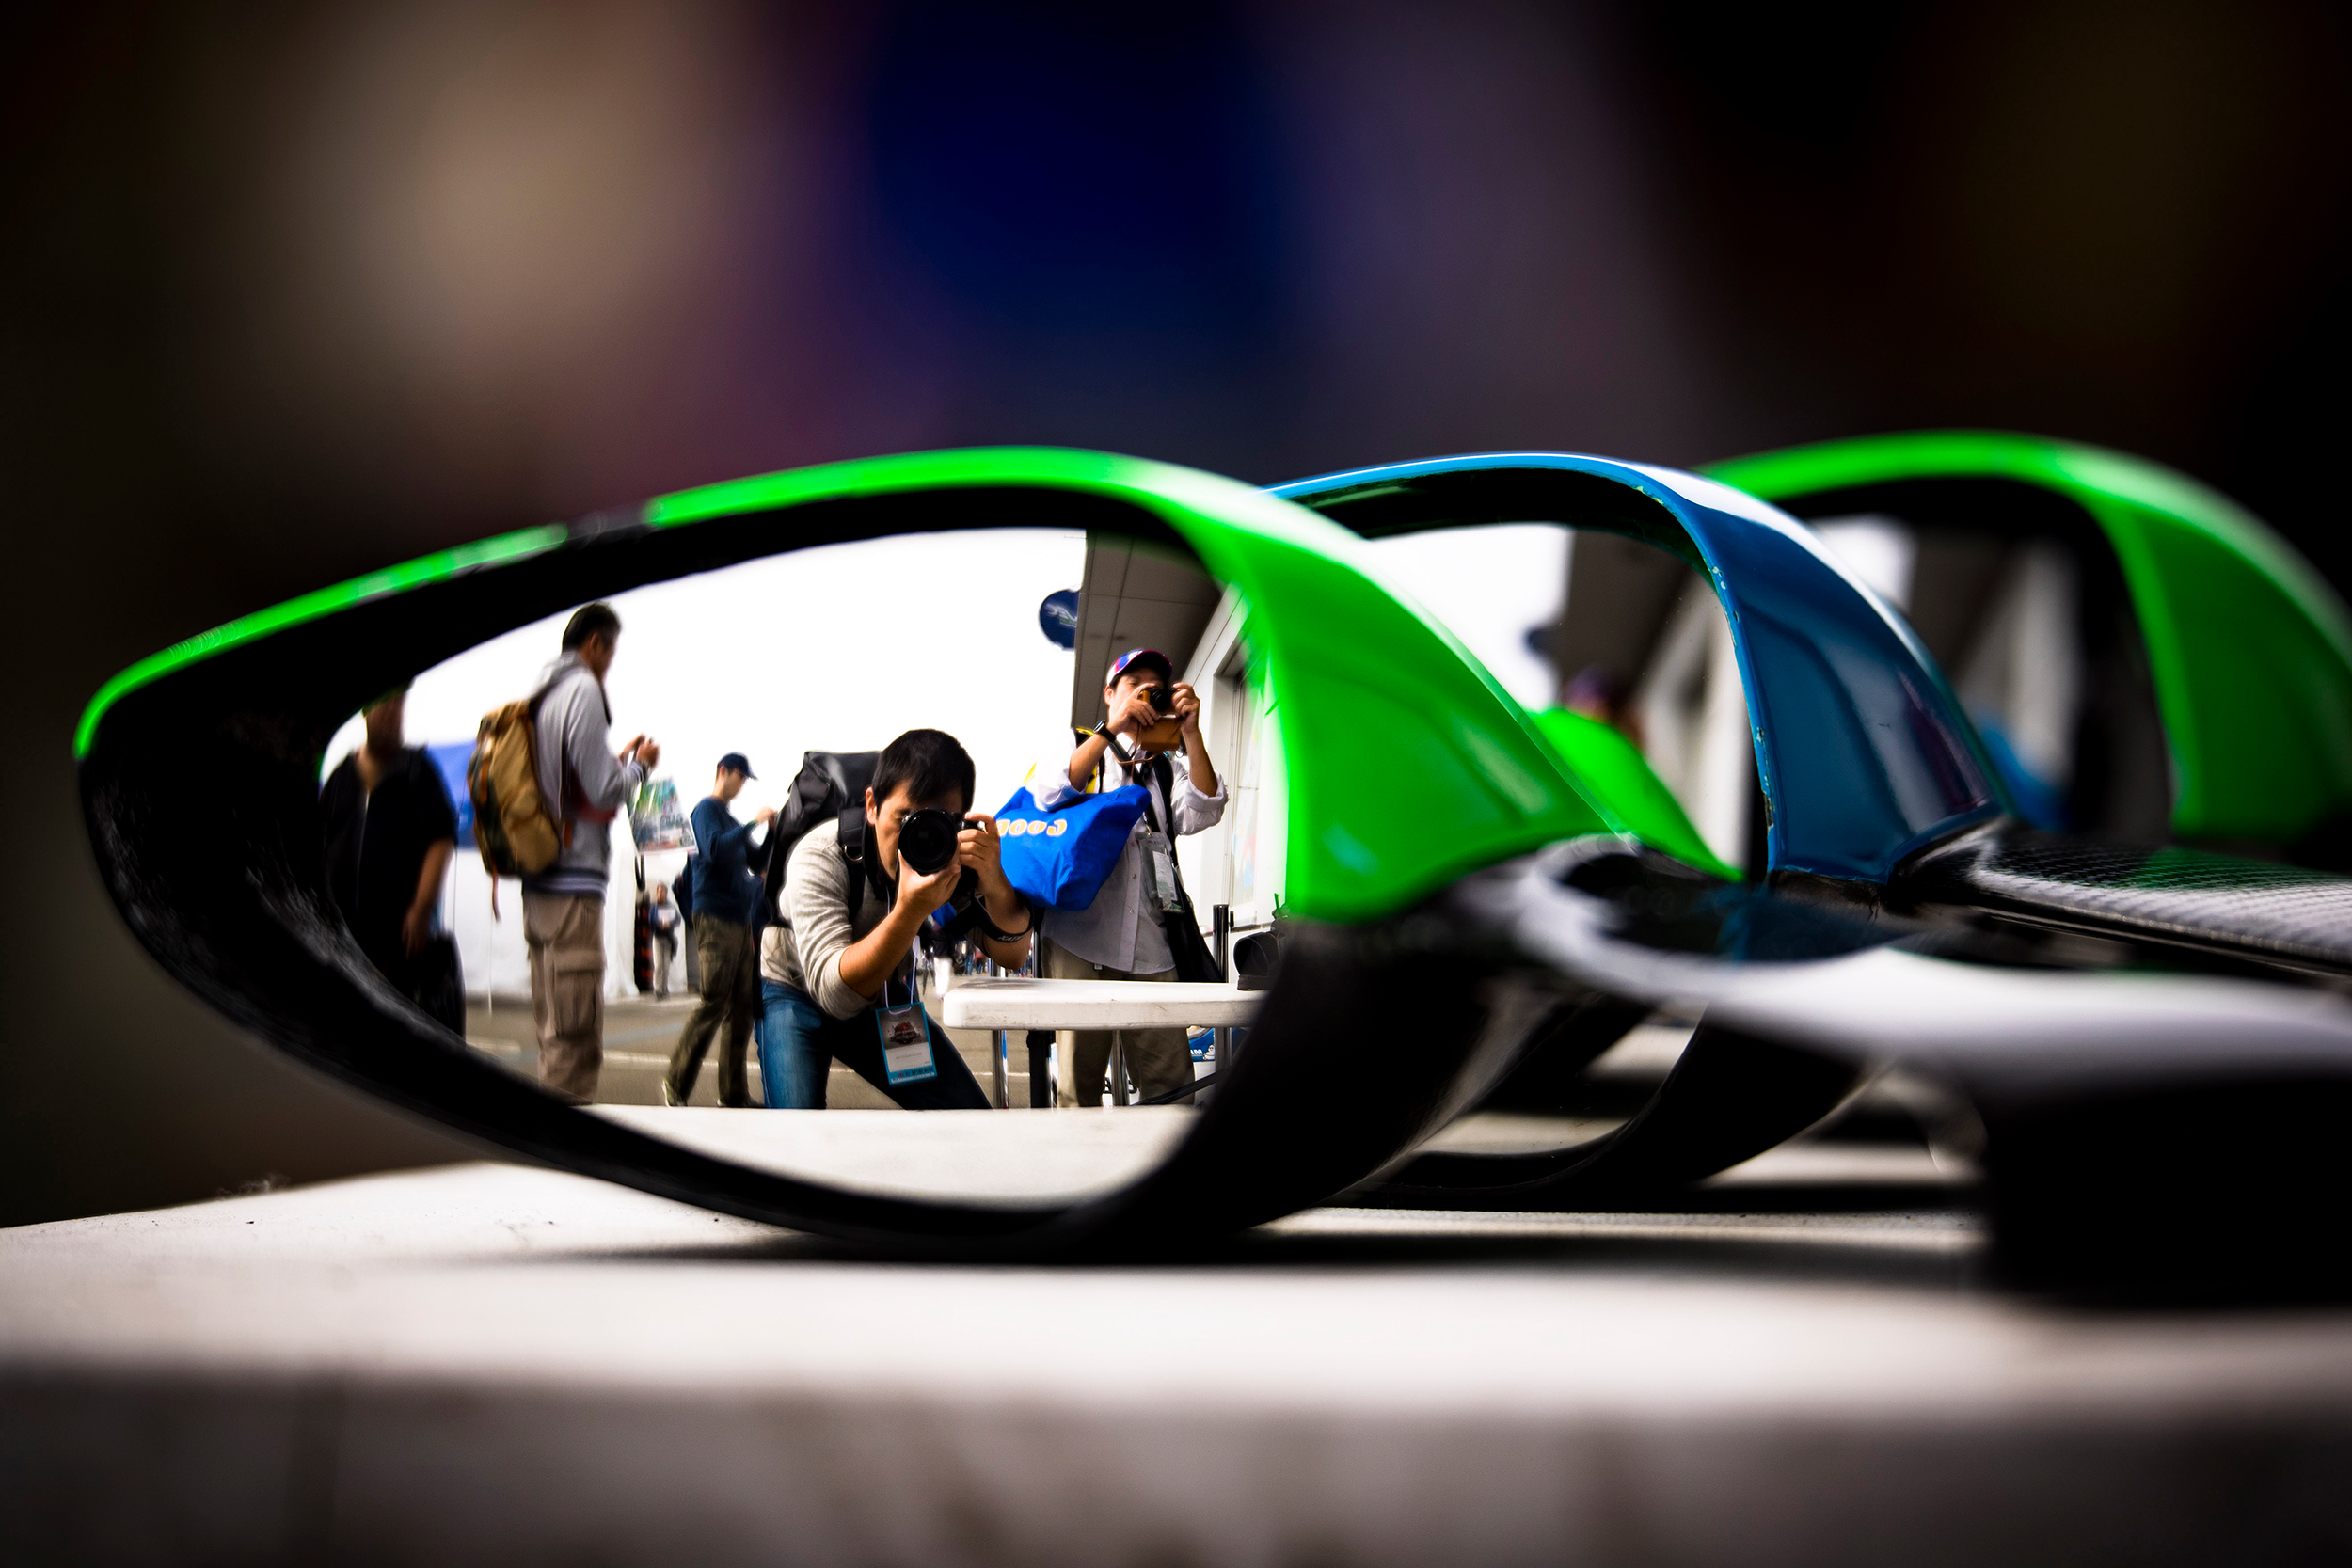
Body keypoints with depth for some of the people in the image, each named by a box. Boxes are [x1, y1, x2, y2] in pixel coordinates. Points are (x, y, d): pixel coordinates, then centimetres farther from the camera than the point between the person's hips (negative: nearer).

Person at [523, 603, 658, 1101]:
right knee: (575, 1041, -10)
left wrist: (619, 760, 19)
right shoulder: (583, 690, -9)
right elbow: (604, 792, -13)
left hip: (540, 884, 9)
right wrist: (639, 764, 4)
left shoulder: (544, 696, 17)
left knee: (555, 1035, 14)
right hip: (574, 884, -9)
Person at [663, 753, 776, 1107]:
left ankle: (733, 1093, 6)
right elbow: (715, 849, -18)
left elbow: (757, 863, 24)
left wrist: (772, 831, 10)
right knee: (714, 1003, -12)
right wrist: (754, 823, -17)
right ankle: (676, 1084, -3)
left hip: (741, 921, 9)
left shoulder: (732, 820, 24)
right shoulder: (706, 809, -1)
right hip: (715, 917, -9)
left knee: (742, 1007, 4)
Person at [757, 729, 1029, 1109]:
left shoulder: (957, 856, -22)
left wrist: (995, 884, -44)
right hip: (797, 990, -4)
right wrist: (909, 910, -54)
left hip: (885, 995, 4)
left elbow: (1012, 956, -23)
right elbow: (833, 991, -40)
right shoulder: (821, 855, -33)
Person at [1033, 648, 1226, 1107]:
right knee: (1079, 1081, -4)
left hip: (1150, 950, 2)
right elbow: (1051, 794, -6)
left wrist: (1191, 734, -5)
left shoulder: (1168, 770, 23)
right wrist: (1112, 728, -11)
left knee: (1171, 1081, -8)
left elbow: (1202, 814, 3)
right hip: (1080, 942, -2)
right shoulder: (1078, 750, 16)